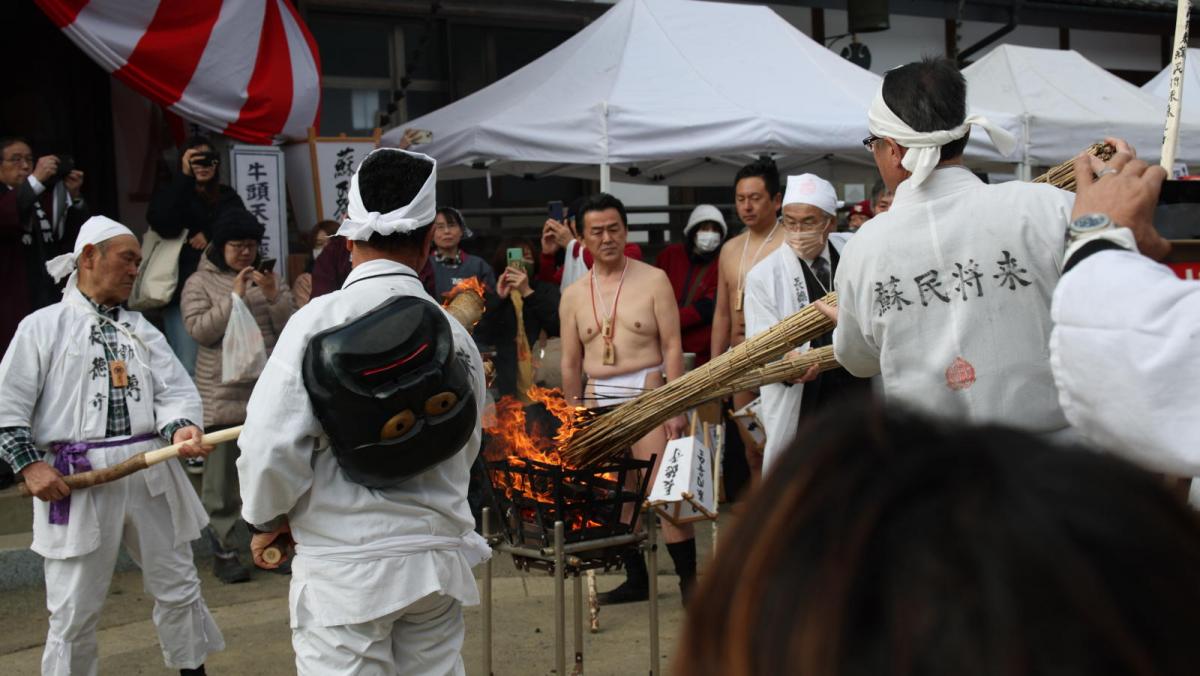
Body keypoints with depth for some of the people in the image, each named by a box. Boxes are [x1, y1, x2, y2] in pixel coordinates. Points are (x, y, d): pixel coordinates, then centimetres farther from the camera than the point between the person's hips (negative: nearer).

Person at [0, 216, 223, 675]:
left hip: (152, 474, 4)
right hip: (76, 481, -4)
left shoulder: (141, 329, 14)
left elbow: (176, 392, 3)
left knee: (178, 588, 12)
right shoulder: (43, 327, 2)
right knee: (75, 610, 2)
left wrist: (180, 430, -18)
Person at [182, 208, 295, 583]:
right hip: (222, 394, -3)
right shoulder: (200, 283, 2)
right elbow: (199, 330, -10)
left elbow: (289, 328, 5)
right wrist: (235, 297, -15)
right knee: (221, 479, 1)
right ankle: (223, 551, 9)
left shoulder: (269, 278, 10)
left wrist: (274, 297, -12)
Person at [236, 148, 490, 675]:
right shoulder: (455, 333, -3)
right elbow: (464, 450, 6)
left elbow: (271, 444, -14)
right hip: (436, 559, 4)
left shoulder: (318, 321, -13)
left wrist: (266, 519, 5)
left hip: (342, 566, -3)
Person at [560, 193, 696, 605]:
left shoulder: (653, 280, 0)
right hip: (597, 401, 4)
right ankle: (636, 579, 18)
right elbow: (571, 362, 14)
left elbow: (672, 346, -3)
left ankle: (689, 577, -3)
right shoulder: (574, 295, 10)